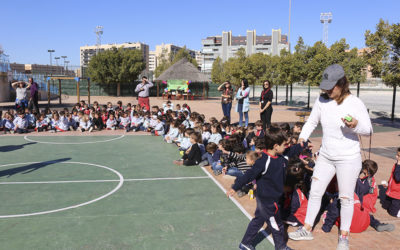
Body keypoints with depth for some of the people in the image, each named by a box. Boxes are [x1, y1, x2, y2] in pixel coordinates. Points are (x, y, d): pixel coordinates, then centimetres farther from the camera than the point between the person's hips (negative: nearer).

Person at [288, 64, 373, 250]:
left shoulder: (355, 103, -14)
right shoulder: (322, 100, -3)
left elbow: (369, 130, -10)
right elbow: (312, 122, 10)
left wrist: (356, 125, -30)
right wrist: (302, 137, -4)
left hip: (348, 159, -4)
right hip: (325, 156, 4)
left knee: (346, 198, 6)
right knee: (315, 192, 10)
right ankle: (307, 230, 24)